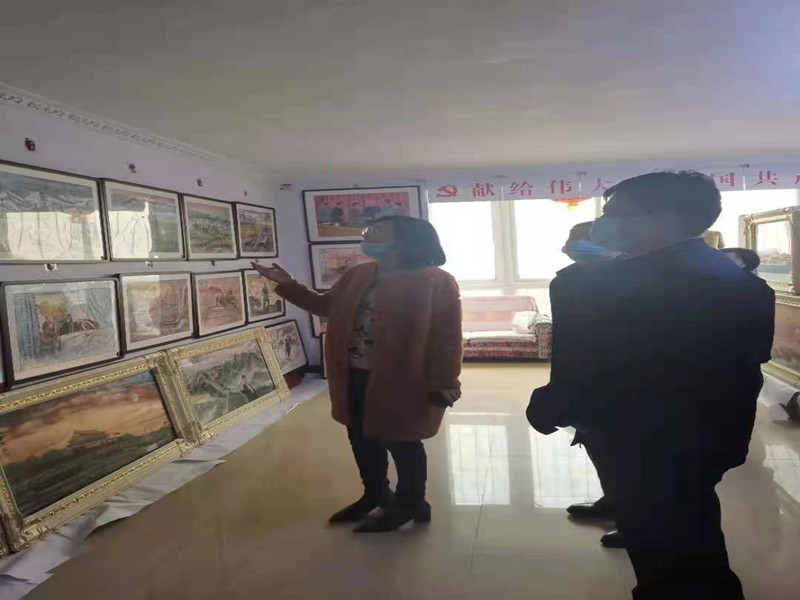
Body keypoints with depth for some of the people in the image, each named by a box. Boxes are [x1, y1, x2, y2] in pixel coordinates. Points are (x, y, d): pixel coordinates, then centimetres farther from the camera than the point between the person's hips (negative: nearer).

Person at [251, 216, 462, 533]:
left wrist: (441, 389, -16)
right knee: (361, 439, 20)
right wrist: (288, 285, 12)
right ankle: (375, 493, 43)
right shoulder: (357, 275, 8)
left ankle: (410, 502, 33)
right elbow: (327, 306, 19)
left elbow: (446, 339, -14)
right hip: (354, 378, 8)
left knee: (401, 442, 9)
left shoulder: (435, 282, -14)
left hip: (399, 382, -7)